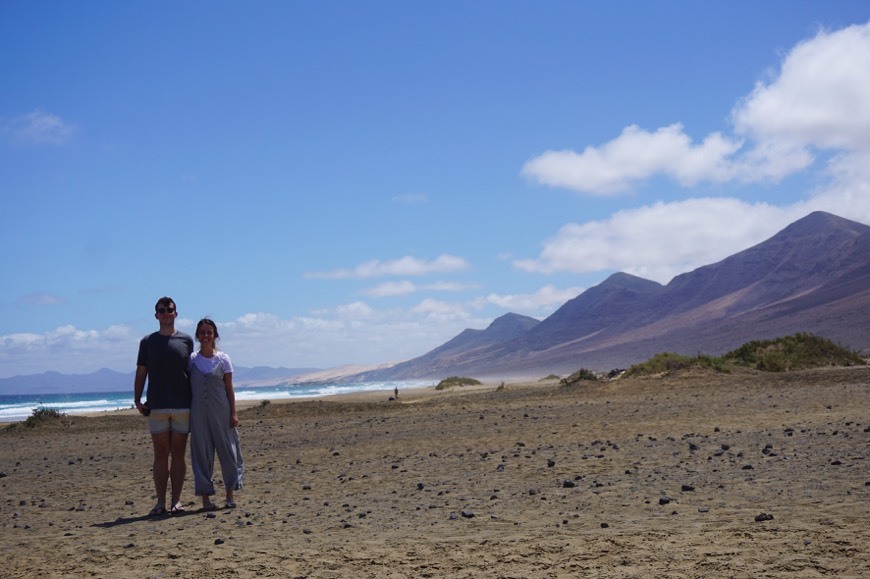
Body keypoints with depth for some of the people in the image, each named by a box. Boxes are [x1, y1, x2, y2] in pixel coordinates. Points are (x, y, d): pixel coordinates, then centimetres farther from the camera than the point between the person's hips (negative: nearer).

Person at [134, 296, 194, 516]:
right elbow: (141, 373, 9)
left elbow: (192, 373, 11)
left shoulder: (186, 341, 8)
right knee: (161, 455, 1)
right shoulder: (148, 342, 8)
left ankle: (176, 501, 6)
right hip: (156, 406, 0)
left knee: (178, 454, 2)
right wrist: (137, 400, -2)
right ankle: (160, 502, 4)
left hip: (183, 406, 0)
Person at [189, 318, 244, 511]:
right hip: (198, 413, 1)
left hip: (221, 411, -1)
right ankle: (206, 497, 7)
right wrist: (186, 413, 3)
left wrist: (233, 412, -3)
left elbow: (229, 388, 3)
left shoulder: (223, 359, 2)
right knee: (201, 453, 2)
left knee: (227, 449, 2)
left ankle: (230, 495, 11)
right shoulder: (191, 359, 4)